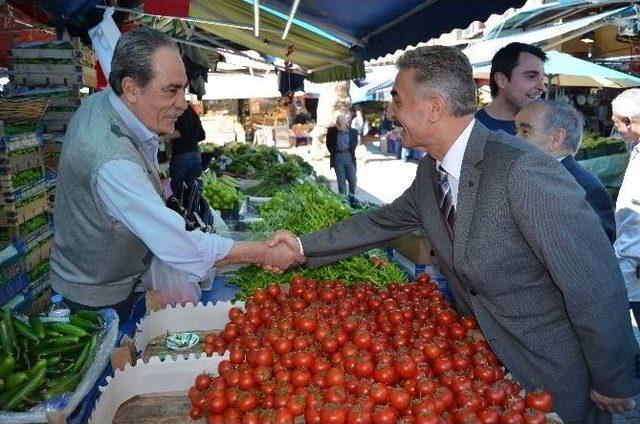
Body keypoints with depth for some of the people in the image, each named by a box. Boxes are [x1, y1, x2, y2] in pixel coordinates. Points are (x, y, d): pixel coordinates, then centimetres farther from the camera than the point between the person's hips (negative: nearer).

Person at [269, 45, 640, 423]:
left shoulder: (524, 169, -30)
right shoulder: (430, 173, -4)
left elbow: (596, 283, -25)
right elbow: (382, 223, 9)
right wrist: (303, 246, 8)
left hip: (552, 379, -7)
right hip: (484, 360, 7)